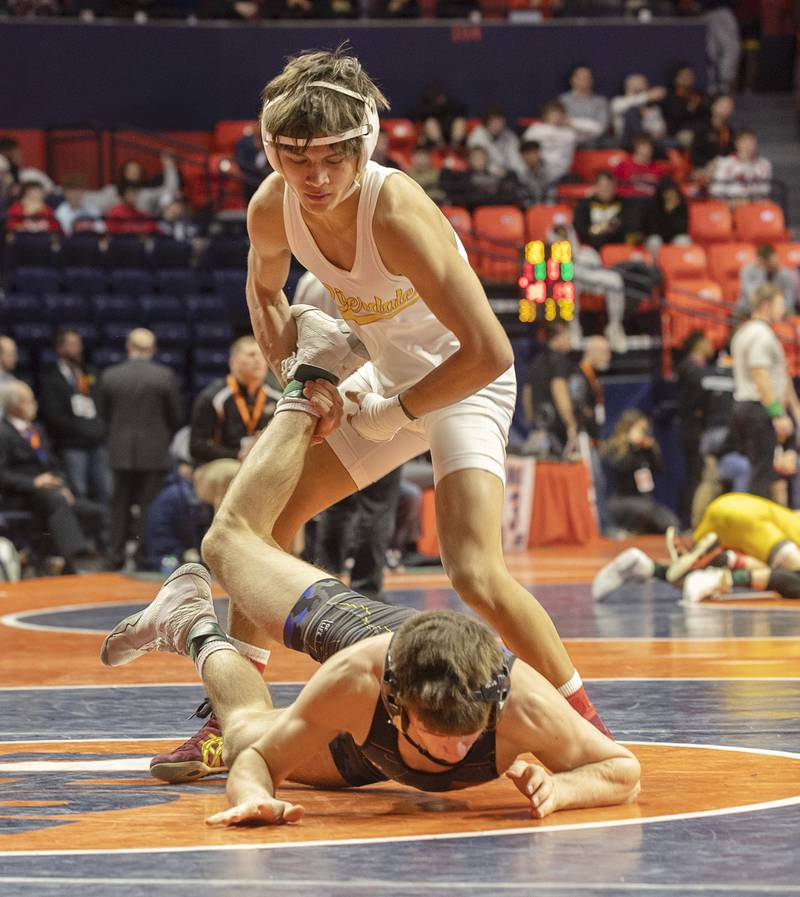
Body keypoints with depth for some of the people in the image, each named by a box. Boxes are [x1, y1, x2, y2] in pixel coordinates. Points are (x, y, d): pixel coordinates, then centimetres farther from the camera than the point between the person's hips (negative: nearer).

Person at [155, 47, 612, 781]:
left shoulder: (397, 213, -35)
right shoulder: (271, 210, -15)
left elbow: (489, 353, -35)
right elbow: (264, 289, 12)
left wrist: (396, 413, -22)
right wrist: (296, 373, -2)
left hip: (459, 382, -7)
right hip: (376, 374, 7)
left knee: (475, 570, -25)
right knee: (249, 525, 7)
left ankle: (585, 725, -7)